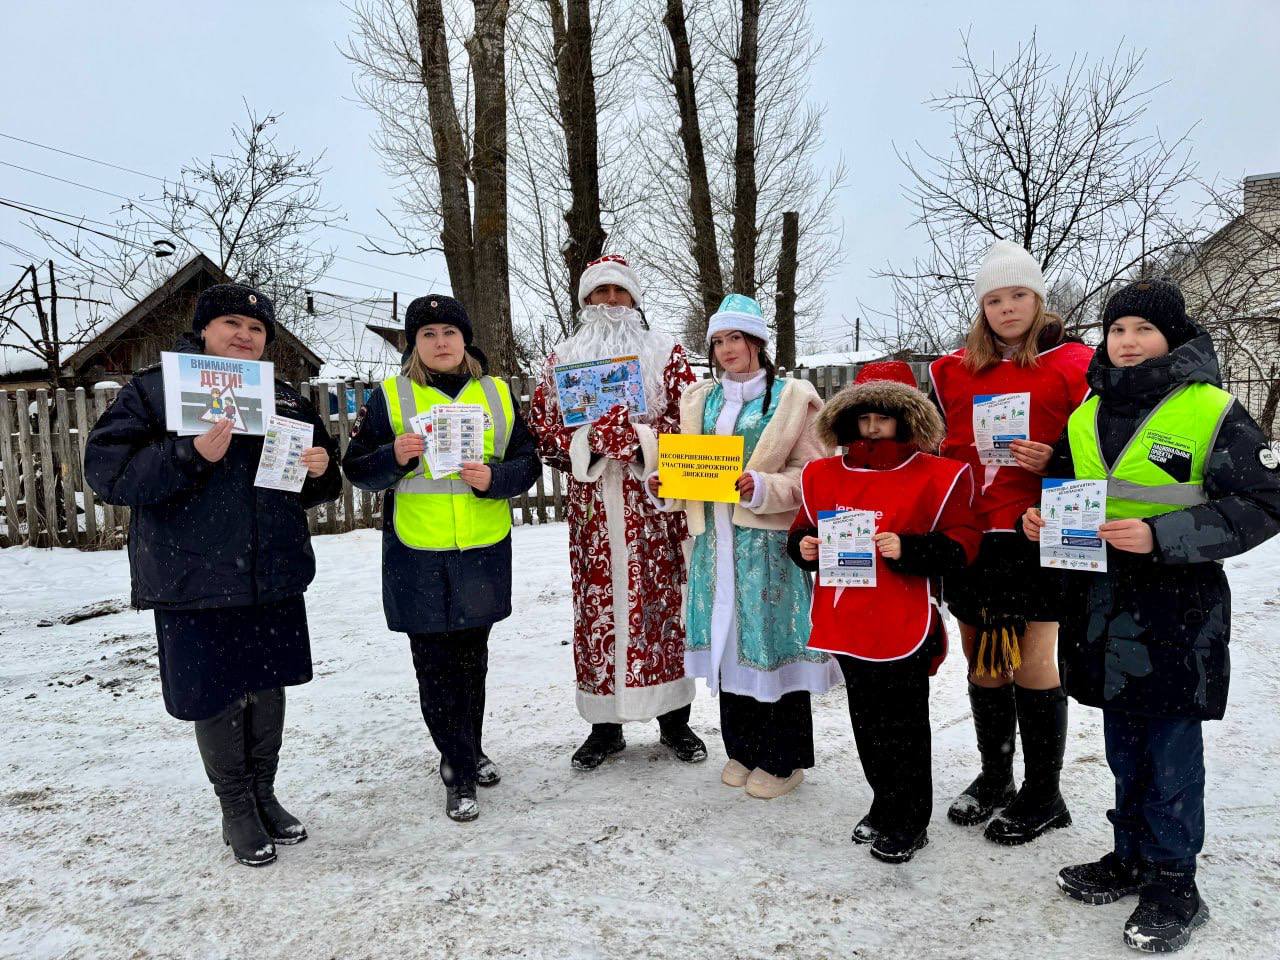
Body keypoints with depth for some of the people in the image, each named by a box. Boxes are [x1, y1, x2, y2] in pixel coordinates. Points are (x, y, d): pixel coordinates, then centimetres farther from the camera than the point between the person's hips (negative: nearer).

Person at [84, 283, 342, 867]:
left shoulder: (285, 399, 12)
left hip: (276, 575, 4)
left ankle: (263, 794, 33)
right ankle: (236, 808, 25)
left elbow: (313, 489, 19)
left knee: (269, 686, 13)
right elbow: (106, 472, -12)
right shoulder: (153, 390, -2)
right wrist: (193, 455, -25)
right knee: (215, 696, 5)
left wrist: (321, 469, -5)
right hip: (195, 577, -4)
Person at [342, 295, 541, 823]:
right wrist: (395, 457, -19)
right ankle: (460, 774, 15)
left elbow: (527, 463, 6)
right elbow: (357, 469, 1)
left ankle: (467, 750, 35)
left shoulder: (498, 394, 7)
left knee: (472, 656, 15)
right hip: (417, 556, -2)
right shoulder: (389, 398, 2)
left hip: (483, 551, 2)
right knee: (435, 664, 2)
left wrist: (494, 477, -14)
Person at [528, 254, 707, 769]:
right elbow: (542, 426, 5)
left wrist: (642, 437, -17)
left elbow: (690, 419, 0)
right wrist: (585, 443, -12)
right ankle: (605, 724, 17)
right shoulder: (561, 358, 12)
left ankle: (675, 718, 18)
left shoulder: (665, 351, 8)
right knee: (598, 605, 3)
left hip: (654, 500, -1)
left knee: (662, 599, 4)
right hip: (592, 505, 1)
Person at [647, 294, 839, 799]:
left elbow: (809, 476, -6)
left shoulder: (792, 397, -1)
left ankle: (782, 760, 15)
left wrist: (761, 487, -21)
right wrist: (664, 487, 0)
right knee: (727, 639, 10)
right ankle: (743, 749, 27)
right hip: (715, 537, 5)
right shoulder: (699, 399, 16)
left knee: (771, 639, -1)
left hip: (769, 538, -5)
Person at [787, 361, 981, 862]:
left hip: (904, 628, -5)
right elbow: (805, 530, 16)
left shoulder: (938, 477, -6)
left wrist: (907, 549, -23)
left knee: (902, 726, 6)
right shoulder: (825, 475, 7)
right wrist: (804, 546, -6)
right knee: (865, 722, 18)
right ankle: (884, 805, 37)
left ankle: (909, 823, 24)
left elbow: (961, 544, -10)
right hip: (846, 625, 5)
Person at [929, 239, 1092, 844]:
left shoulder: (1072, 364, 1)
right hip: (968, 537, 4)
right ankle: (994, 777, 29)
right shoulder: (953, 371, 11)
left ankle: (1042, 795, 17)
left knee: (1033, 660, 0)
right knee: (981, 658, 12)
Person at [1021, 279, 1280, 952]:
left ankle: (1173, 884, 20)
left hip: (1178, 606, -5)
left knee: (1171, 750, 4)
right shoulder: (1086, 415, 10)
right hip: (1101, 603, 5)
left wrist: (1161, 536, -21)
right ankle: (1131, 858, 32)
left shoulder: (1212, 413, -7)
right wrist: (1043, 516, 0)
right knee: (1123, 744, 16)